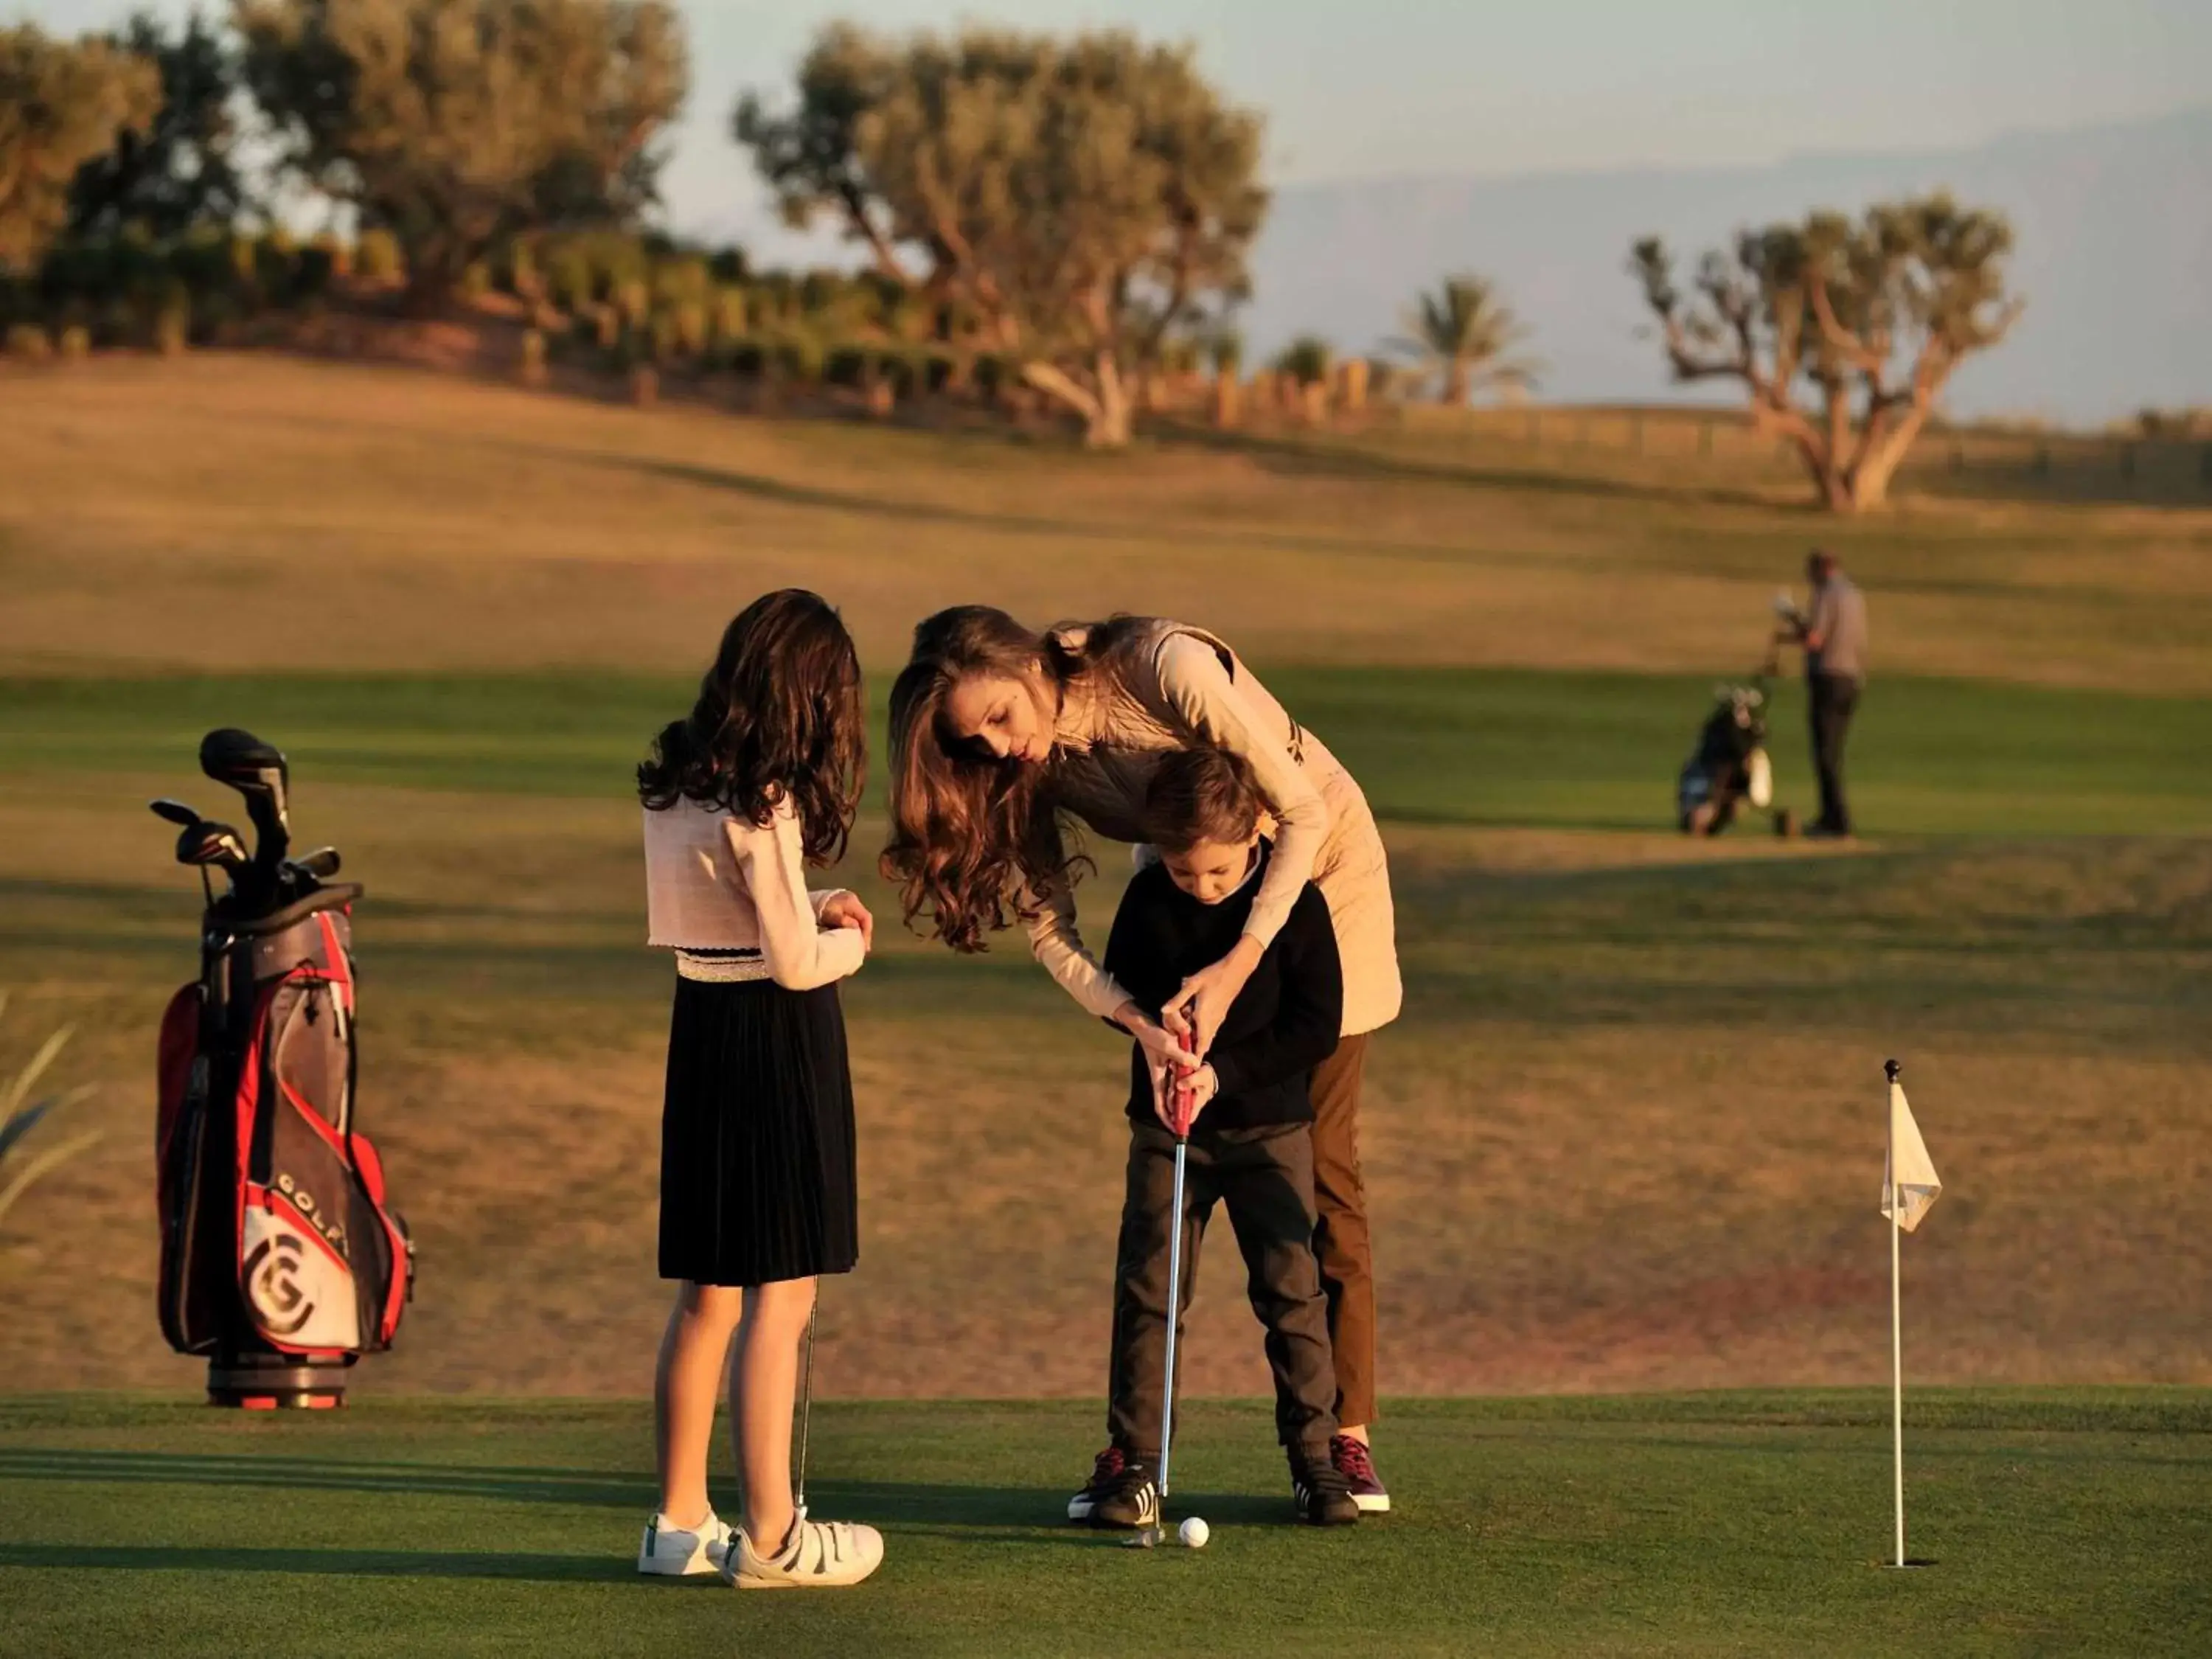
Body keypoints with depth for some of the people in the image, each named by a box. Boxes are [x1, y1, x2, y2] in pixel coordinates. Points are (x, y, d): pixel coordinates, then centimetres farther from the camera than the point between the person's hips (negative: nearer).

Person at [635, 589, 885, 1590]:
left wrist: (814, 909, 9)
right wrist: (849, 943, 4)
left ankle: (681, 1520, 19)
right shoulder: (760, 804, -18)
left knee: (708, 1295, 15)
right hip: (775, 1043, -8)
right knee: (781, 1295, -3)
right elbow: (796, 963, -16)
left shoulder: (674, 785, 7)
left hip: (700, 1022, 8)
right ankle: (771, 1536, -1)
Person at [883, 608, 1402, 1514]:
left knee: (1318, 1161, -6)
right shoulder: (1029, 767, -16)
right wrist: (1136, 1019, -31)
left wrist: (1239, 965, -32)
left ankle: (1347, 1436, 0)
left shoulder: (1167, 669, -33)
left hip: (1319, 862, -4)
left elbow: (1303, 811, -27)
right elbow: (1049, 928, -14)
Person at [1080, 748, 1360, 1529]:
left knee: (1291, 1288, -3)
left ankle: (1315, 1457, 5)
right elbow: (1118, 989, 10)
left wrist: (1222, 1071, -17)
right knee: (1148, 1289, -2)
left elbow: (1318, 1027, -10)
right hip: (1166, 1125, 2)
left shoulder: (1297, 904, -11)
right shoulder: (1148, 900, -3)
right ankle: (1134, 1463, 1)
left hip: (1269, 1125, -2)